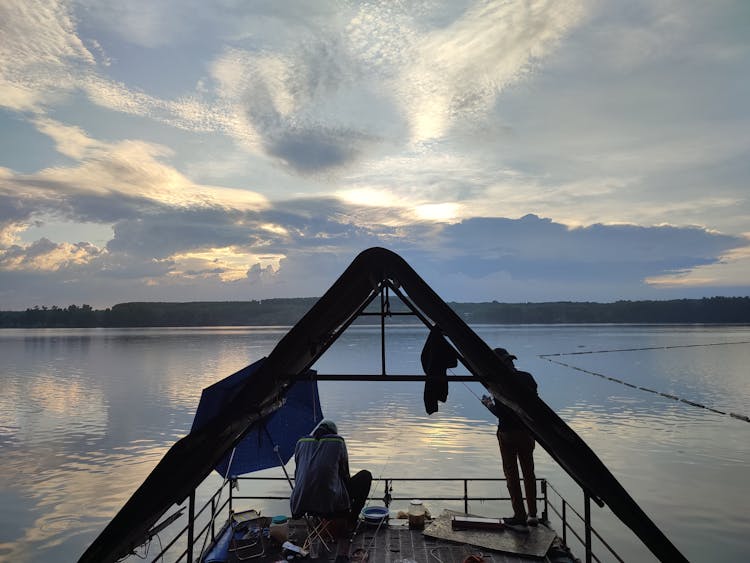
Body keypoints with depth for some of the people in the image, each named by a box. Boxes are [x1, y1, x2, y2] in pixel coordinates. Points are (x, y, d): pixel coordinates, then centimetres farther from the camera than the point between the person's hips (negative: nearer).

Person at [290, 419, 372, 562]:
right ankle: (350, 524, 23)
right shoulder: (338, 442, 5)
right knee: (365, 476, 17)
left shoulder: (301, 442, 13)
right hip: (330, 505, -5)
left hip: (301, 505, 5)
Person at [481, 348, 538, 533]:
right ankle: (532, 514, 29)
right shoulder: (528, 378, -1)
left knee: (512, 474, 7)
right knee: (528, 472, 19)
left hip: (508, 433, -6)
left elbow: (501, 413, -19)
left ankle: (520, 519, 12)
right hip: (528, 431, 6)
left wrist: (489, 405, -1)